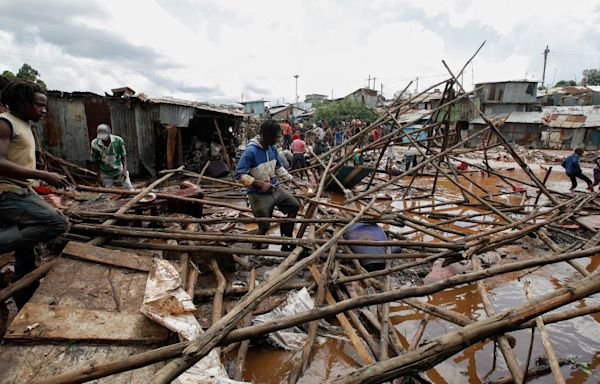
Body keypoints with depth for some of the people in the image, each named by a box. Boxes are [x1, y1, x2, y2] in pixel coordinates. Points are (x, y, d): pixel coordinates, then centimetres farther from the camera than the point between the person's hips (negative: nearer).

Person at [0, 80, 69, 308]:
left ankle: (26, 308, 23)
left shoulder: (24, 126, 17)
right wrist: (43, 175, -27)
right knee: (57, 224, -28)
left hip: (22, 194, 9)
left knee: (26, 259, 12)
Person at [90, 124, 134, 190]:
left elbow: (123, 156, -8)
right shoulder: (95, 144, -17)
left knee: (130, 190, 0)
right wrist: (99, 177, -6)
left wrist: (125, 170, -20)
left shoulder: (118, 140, -19)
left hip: (119, 170, 0)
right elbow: (96, 162, -6)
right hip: (105, 173, 0)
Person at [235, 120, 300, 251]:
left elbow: (278, 168, 16)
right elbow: (239, 174, -25)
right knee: (264, 227, -3)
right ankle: (256, 248, 27)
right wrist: (260, 184, -29)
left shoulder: (272, 148, 1)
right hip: (259, 194, -8)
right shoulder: (250, 151, -22)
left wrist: (292, 180, 8)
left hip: (276, 188, 8)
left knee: (294, 206, 10)